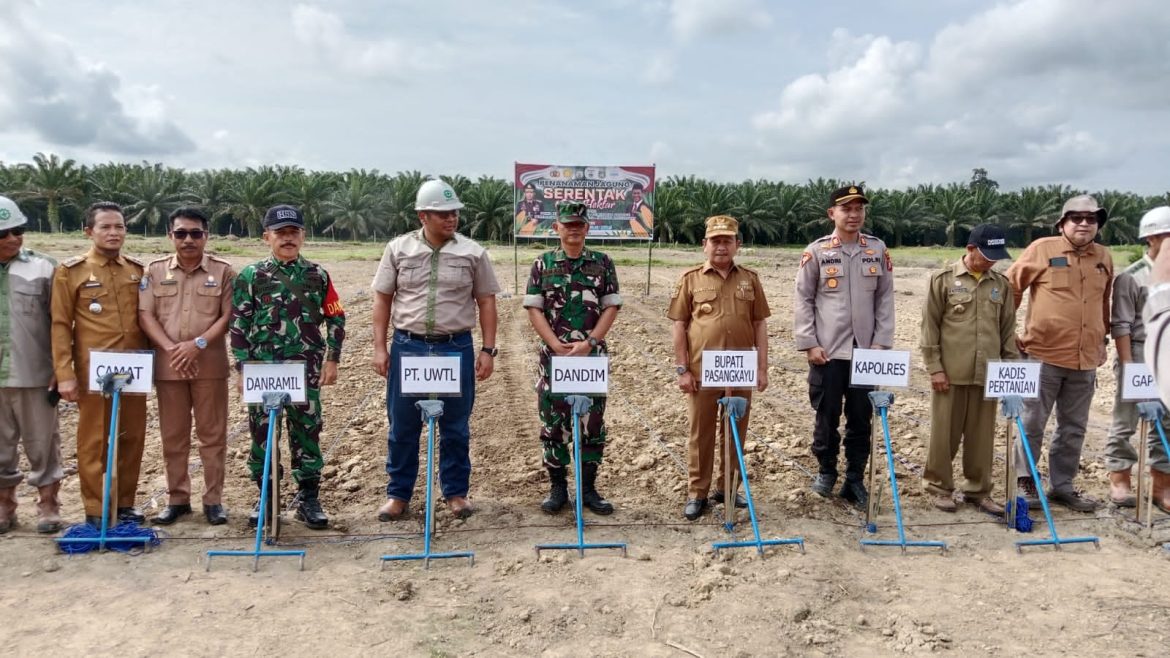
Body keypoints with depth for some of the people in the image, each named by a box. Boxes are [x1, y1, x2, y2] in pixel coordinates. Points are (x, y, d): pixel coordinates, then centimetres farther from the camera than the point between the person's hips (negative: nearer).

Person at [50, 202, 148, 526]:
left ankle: (125, 503, 22)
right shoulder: (70, 271, -2)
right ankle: (96, 510, 14)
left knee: (132, 438, 9)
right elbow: (60, 325, -4)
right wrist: (64, 374, -9)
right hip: (93, 371, -3)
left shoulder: (138, 270, 9)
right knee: (94, 441, 4)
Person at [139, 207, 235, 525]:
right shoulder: (155, 270, 5)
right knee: (173, 435, 9)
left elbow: (228, 315, -4)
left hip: (210, 364, -2)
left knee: (212, 433, 4)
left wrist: (198, 344, -16)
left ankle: (213, 499, 13)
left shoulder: (223, 270, 1)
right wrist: (172, 349, -13)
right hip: (167, 365, 2)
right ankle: (177, 498, 21)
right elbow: (145, 315, 0)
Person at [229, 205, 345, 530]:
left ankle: (309, 498, 14)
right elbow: (238, 324, 2)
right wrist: (243, 366, -2)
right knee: (262, 433, 6)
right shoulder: (250, 276, 2)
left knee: (307, 432, 3)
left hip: (305, 369, 0)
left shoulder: (317, 275, 4)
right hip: (262, 368, 0)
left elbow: (335, 319, 7)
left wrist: (332, 359, 1)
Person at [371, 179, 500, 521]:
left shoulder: (473, 253, 0)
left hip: (456, 348, 0)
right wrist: (379, 347, 0)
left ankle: (456, 492, 23)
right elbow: (382, 300, 5)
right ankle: (398, 493, 24)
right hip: (408, 346, 1)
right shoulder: (398, 249, 1)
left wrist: (488, 349, -2)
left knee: (455, 426, 9)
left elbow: (486, 303, 4)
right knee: (402, 426, 9)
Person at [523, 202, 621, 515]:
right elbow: (534, 309, -1)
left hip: (593, 357, 0)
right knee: (553, 422, 4)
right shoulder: (543, 264, 3)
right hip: (554, 356, 0)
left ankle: (588, 488, 17)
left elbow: (611, 307, 0)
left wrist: (588, 343, -11)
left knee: (593, 422, 4)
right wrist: (558, 346, -12)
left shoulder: (603, 263, 4)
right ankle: (557, 487, 17)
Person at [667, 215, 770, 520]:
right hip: (702, 371, -2)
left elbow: (760, 324, 9)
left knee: (736, 431, 11)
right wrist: (682, 369, -5)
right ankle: (697, 493, 15)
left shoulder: (750, 279, 7)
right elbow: (678, 326, 0)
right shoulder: (690, 279, 1)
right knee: (701, 433, 5)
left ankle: (726, 487, 26)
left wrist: (762, 367, 3)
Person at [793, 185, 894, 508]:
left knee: (861, 417, 7)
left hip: (866, 350, 2)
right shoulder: (816, 252, -1)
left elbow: (885, 299, 6)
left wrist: (882, 342, -2)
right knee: (827, 414, 5)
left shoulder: (878, 250, 6)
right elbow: (803, 300, -1)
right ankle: (826, 471, 24)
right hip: (827, 350, -2)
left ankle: (855, 479, 18)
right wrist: (809, 344, -7)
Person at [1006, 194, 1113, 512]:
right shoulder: (1042, 249, -4)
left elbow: (1104, 303, 22)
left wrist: (1102, 339, 22)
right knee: (1032, 424, 2)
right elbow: (1010, 288, 0)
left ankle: (1062, 485, 23)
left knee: (1073, 429, 12)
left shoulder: (1104, 257, 10)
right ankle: (1025, 481, 14)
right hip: (1044, 355, -5)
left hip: (1086, 360, 5)